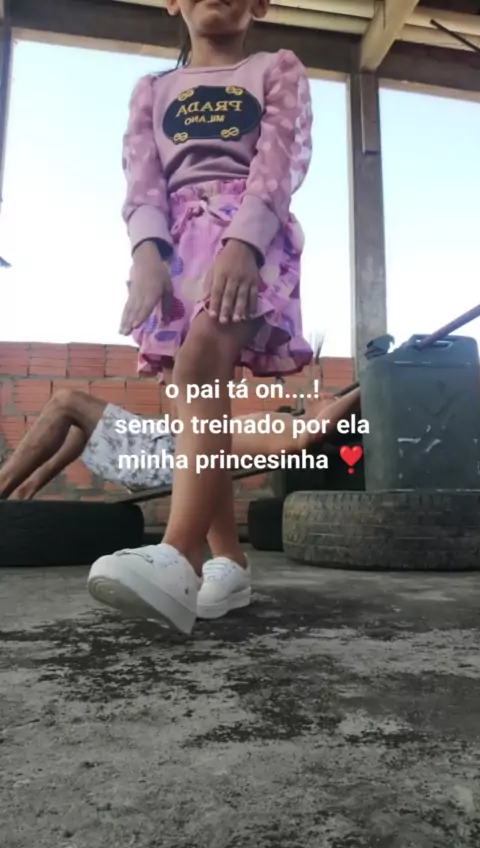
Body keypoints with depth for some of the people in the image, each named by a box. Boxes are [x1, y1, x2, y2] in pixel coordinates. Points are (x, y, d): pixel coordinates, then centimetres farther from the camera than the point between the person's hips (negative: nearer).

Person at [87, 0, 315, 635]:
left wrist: (241, 243, -21)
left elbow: (281, 161, -1)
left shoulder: (278, 70, 18)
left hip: (252, 234, -4)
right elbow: (143, 182, 8)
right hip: (177, 242, 4)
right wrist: (148, 252, -15)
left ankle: (180, 556, -43)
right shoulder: (153, 91, 25)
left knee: (200, 362, -31)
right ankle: (229, 559, 2)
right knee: (194, 390, -7)